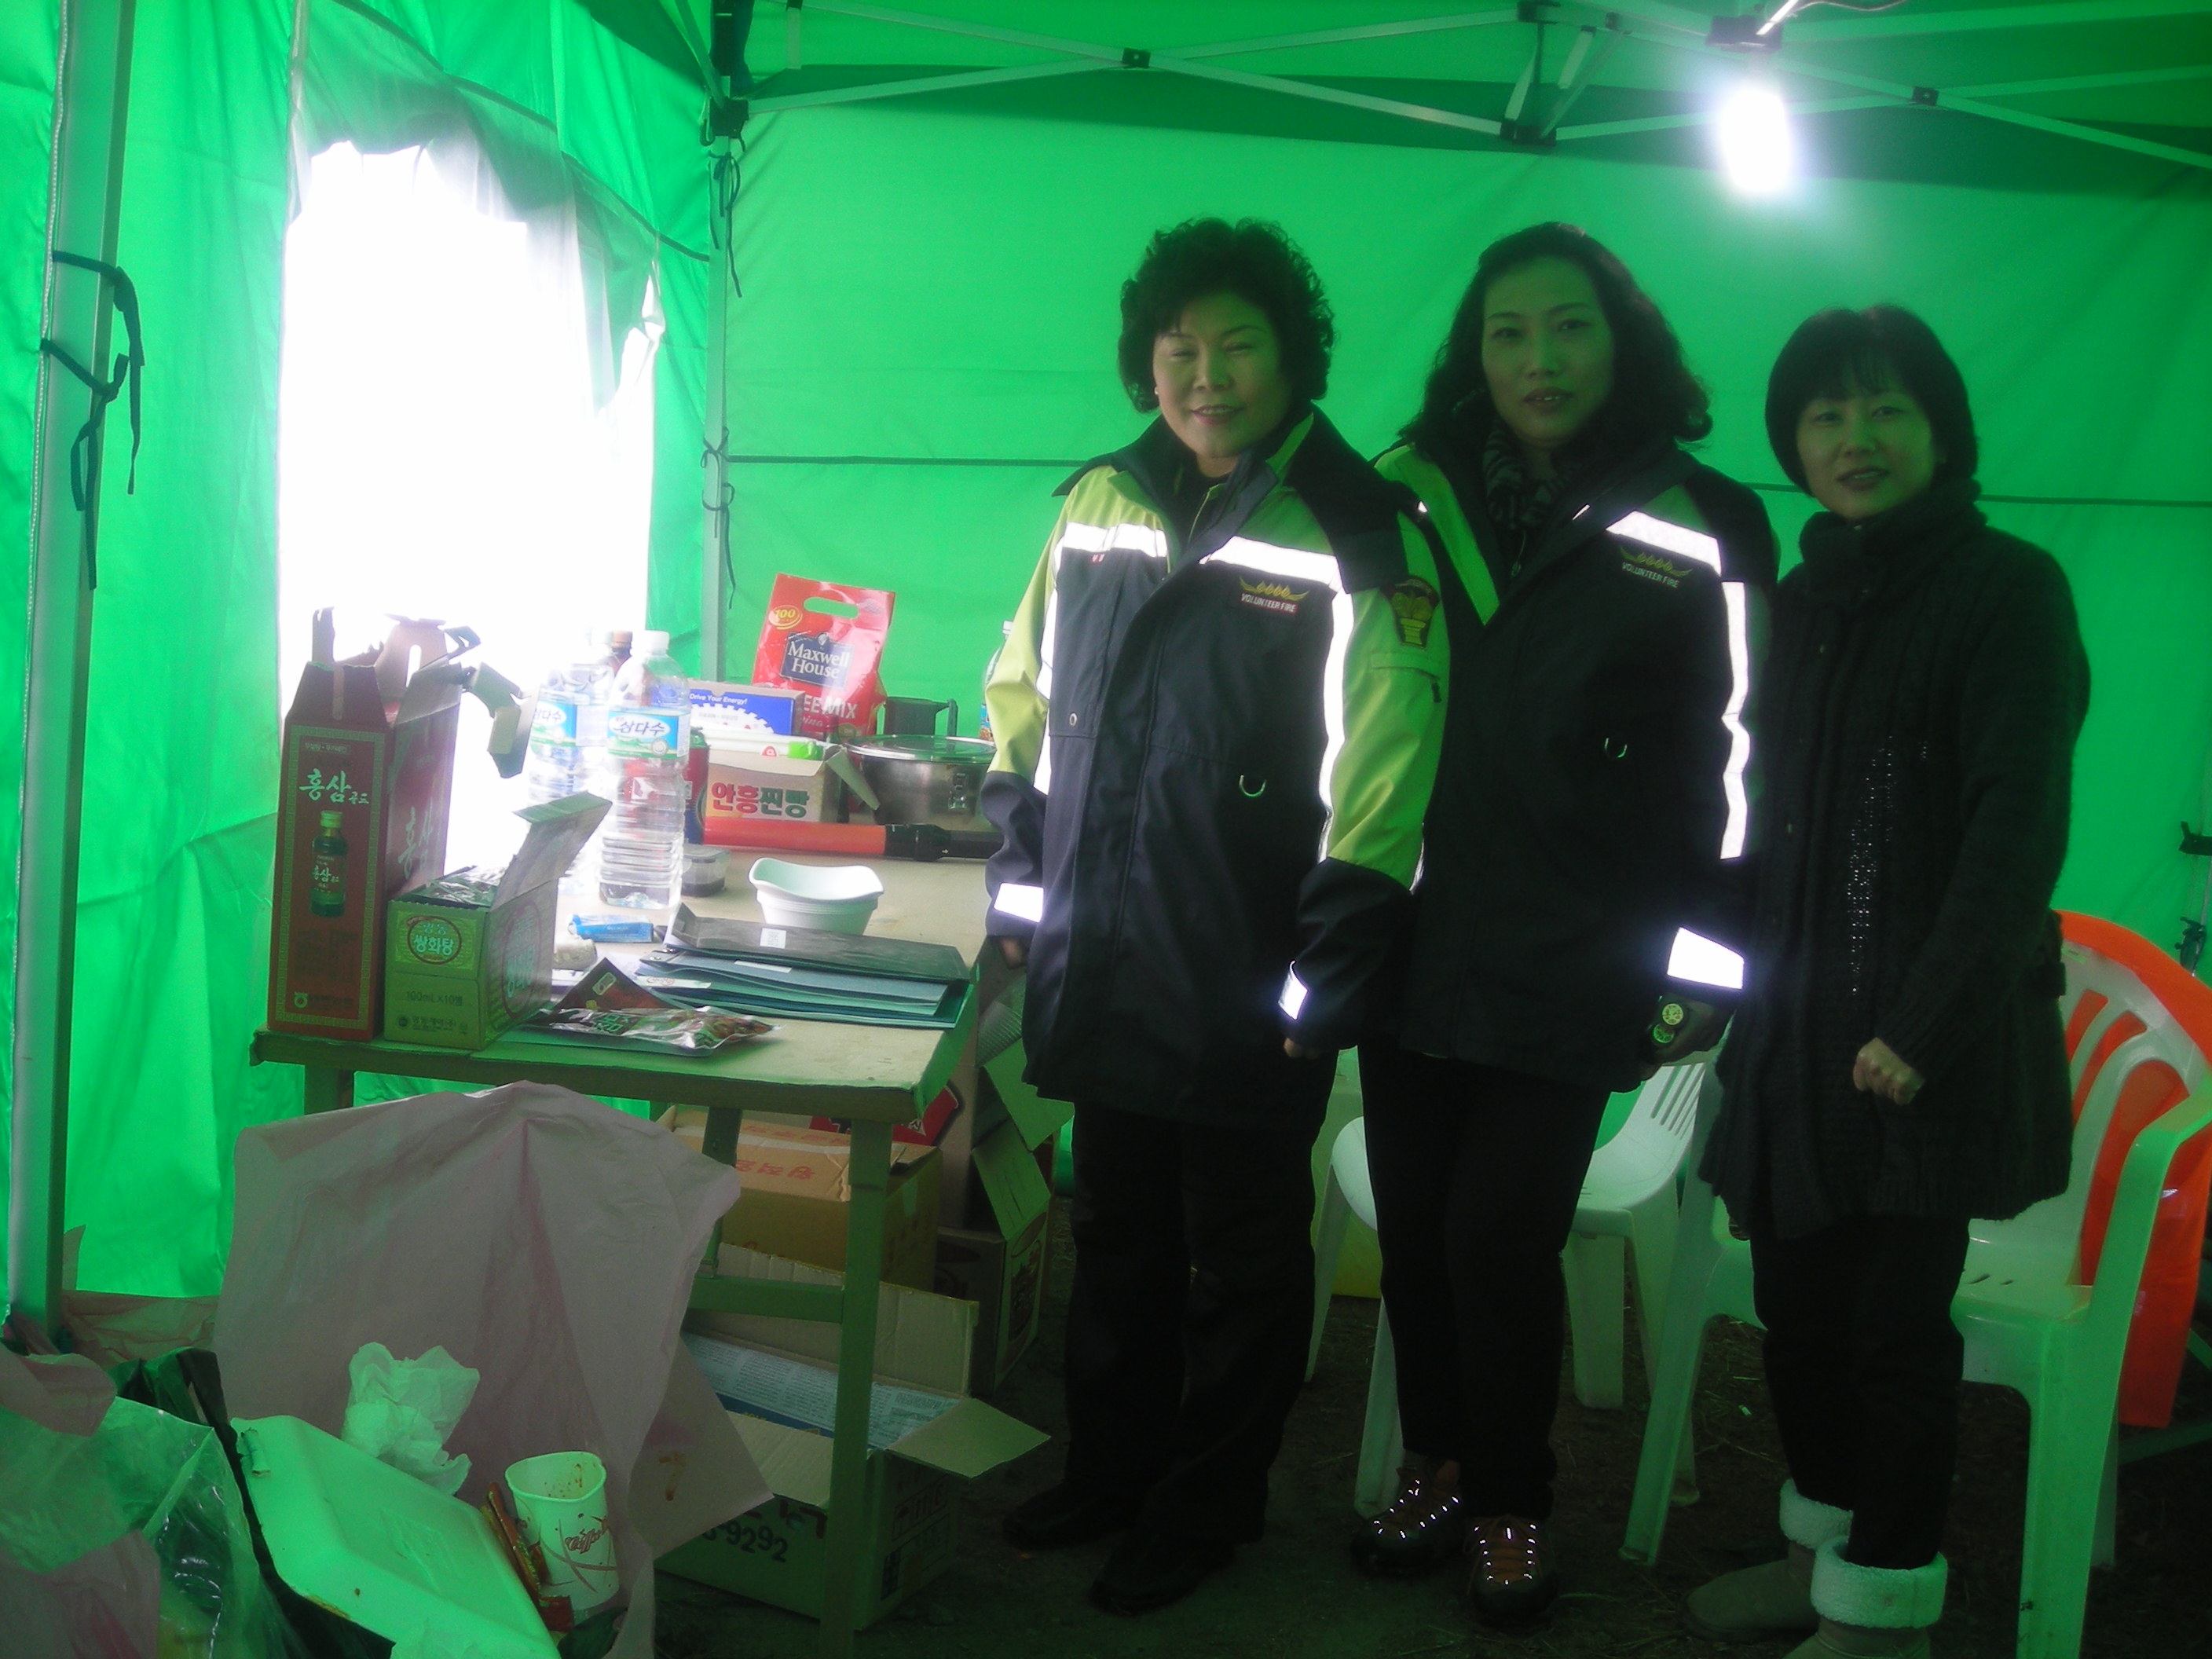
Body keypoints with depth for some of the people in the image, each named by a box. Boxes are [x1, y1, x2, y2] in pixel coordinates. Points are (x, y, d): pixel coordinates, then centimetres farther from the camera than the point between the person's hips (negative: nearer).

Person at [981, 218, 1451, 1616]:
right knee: (1118, 1236, 20)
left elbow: (1380, 768, -15)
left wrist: (1329, 969, -18)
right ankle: (1108, 1468, 37)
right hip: (1103, 965, 5)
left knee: (1240, 1259, 11)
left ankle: (1205, 1507, 28)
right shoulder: (1100, 505, 6)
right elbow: (1028, 687, 15)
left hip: (1243, 988, -5)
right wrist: (1023, 871, 11)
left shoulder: (1356, 537, -11)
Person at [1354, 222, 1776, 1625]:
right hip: (1416, 940, 4)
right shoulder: (1424, 502, 8)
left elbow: (1733, 761, -2)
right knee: (1413, 1227, 8)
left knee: (1500, 1236, -3)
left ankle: (1512, 1506, 19)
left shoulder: (1705, 530, -2)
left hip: (1572, 967, -3)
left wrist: (1705, 966, -5)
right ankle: (1437, 1471, 29)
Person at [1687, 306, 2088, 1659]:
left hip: (1929, 1036, -6)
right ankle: (1826, 1548, 27)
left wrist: (1931, 1020, -20)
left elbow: (2019, 825, -14)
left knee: (1896, 1320, -1)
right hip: (1800, 1023, 6)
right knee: (1797, 1303, 11)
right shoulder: (1804, 600, 13)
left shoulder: (2008, 588, -6)